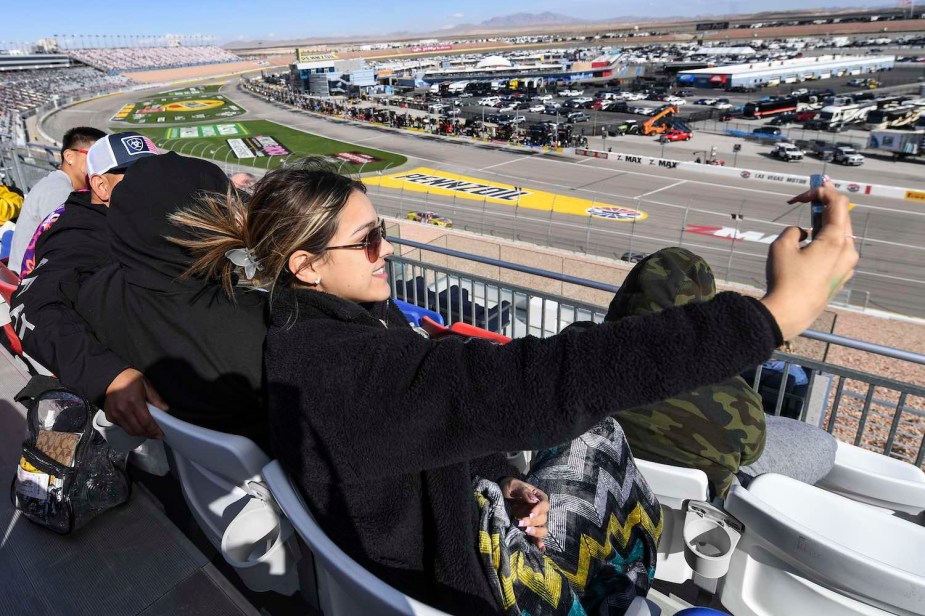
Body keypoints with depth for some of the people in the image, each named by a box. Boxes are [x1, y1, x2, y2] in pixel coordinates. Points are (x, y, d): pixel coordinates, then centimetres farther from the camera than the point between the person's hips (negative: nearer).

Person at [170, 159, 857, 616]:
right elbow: (549, 377, -43)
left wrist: (499, 482, -4)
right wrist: (775, 314, -40)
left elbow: (448, 418, 7)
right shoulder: (345, 368, -35)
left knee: (592, 430, 10)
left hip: (455, 511, 8)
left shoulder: (312, 331, -4)